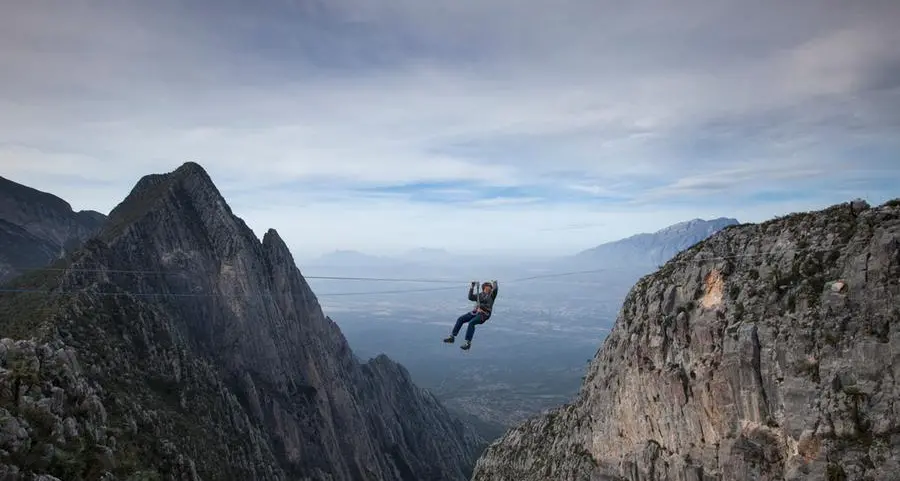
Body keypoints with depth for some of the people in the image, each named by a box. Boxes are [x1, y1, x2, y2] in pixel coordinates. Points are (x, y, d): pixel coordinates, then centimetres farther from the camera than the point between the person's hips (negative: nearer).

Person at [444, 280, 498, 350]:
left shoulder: (492, 294, 12)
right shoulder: (480, 295, 23)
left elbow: (495, 289, -8)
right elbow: (470, 297, 10)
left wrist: (494, 283, 8)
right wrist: (472, 287, 7)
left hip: (484, 314, -6)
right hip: (475, 312, 6)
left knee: (471, 323, -31)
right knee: (460, 319, -13)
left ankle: (468, 343, -32)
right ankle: (452, 337, -11)